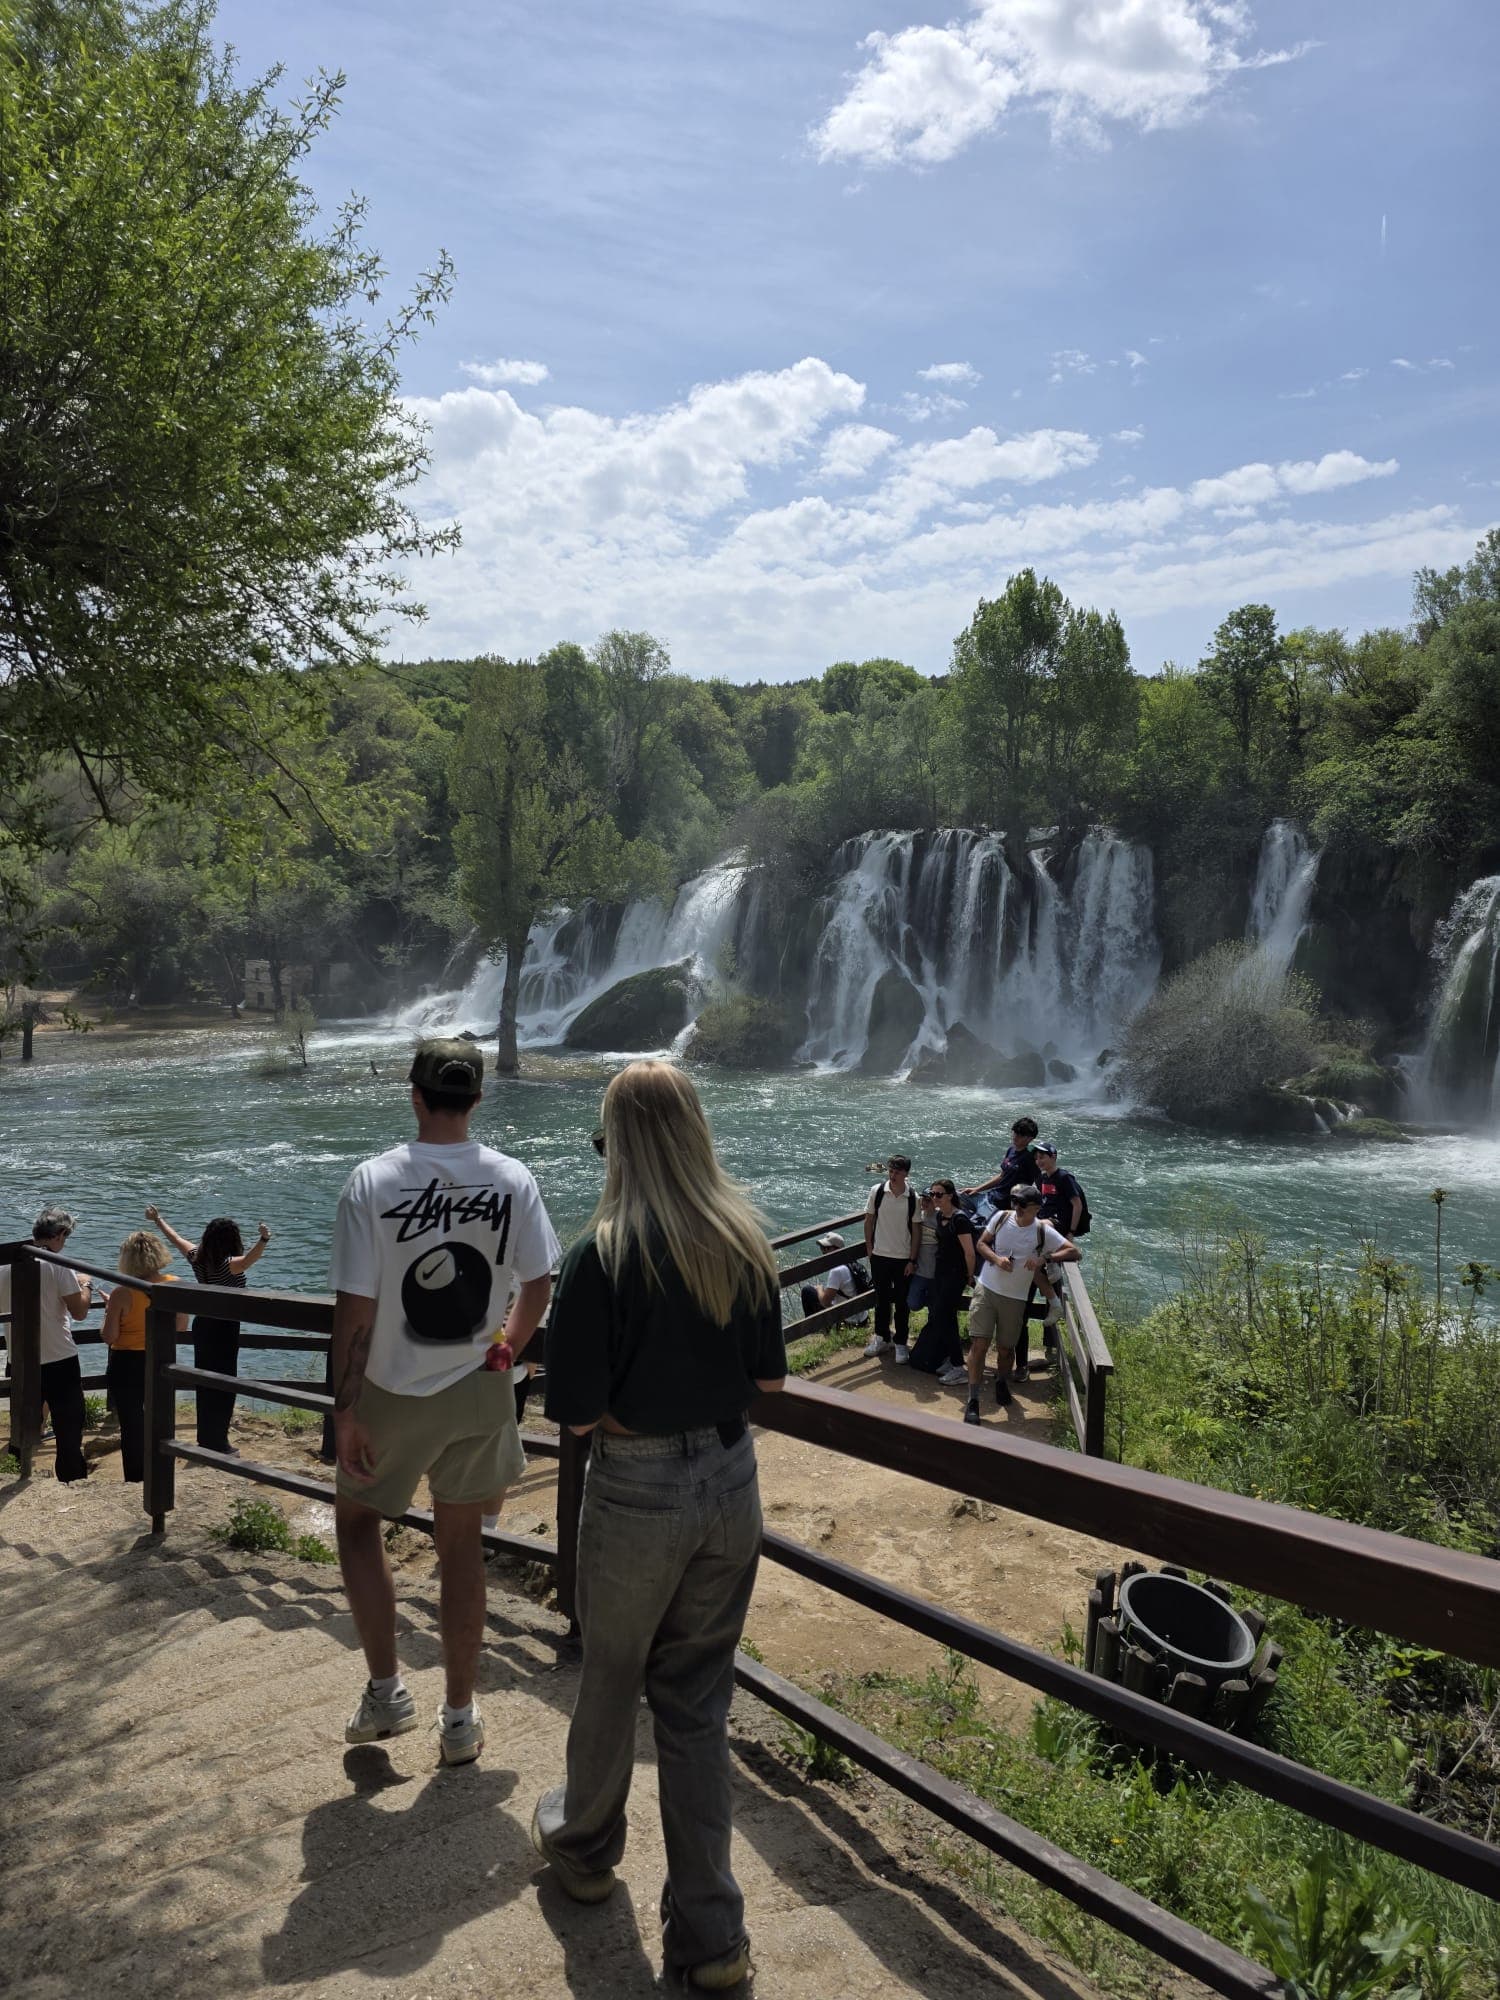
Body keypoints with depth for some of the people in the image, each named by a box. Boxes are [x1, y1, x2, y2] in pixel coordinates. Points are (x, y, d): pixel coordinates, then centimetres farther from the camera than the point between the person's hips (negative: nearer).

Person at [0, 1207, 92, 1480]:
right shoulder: (57, 1265, -13)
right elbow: (79, 1311, -12)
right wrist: (85, 1285, 6)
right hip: (59, 1360, -5)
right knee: (69, 1431, 6)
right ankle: (73, 1483, 10)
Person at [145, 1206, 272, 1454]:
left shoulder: (197, 1257, -3)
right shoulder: (228, 1265, -23)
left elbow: (175, 1237, 14)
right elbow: (250, 1258, -45)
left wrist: (158, 1219, 30)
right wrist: (263, 1239, -64)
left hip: (202, 1324, 8)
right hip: (224, 1329, -8)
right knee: (223, 1385, 0)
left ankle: (207, 1438, 33)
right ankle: (218, 1445, 4)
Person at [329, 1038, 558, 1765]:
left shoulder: (373, 1181, -16)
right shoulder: (513, 1180, -9)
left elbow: (354, 1308, -15)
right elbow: (539, 1284, -2)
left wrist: (344, 1408, -6)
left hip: (394, 1395, -2)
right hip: (479, 1391, 2)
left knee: (358, 1523, 22)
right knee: (460, 1543, 15)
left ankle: (385, 1691, 23)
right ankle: (459, 1718, 26)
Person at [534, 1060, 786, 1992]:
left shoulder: (604, 1255, -19)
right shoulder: (748, 1242, -5)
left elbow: (578, 1411, -17)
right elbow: (767, 1374, 6)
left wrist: (629, 1409, 2)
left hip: (639, 1491, -3)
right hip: (731, 1481, 4)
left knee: (611, 1678, 21)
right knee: (699, 1701, 16)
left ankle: (586, 1848, 46)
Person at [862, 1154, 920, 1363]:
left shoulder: (913, 1198, -8)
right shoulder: (877, 1192, -6)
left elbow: (916, 1230, -4)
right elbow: (869, 1221, 3)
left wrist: (912, 1260, -5)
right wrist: (869, 1248, 1)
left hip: (903, 1258, -1)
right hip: (880, 1256, 1)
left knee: (902, 1303, 7)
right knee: (881, 1299, 13)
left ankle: (901, 1343, 19)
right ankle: (881, 1338, 28)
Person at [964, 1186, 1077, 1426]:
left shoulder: (1043, 1231, -8)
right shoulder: (1002, 1218, -3)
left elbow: (1073, 1251, -9)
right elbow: (982, 1243, 6)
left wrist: (1044, 1258, -23)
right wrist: (997, 1259, -14)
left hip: (1015, 1298, 0)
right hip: (986, 1289, 0)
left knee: (1005, 1348, 11)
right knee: (979, 1344, -8)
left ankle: (1001, 1381, 44)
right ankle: (973, 1401, -1)